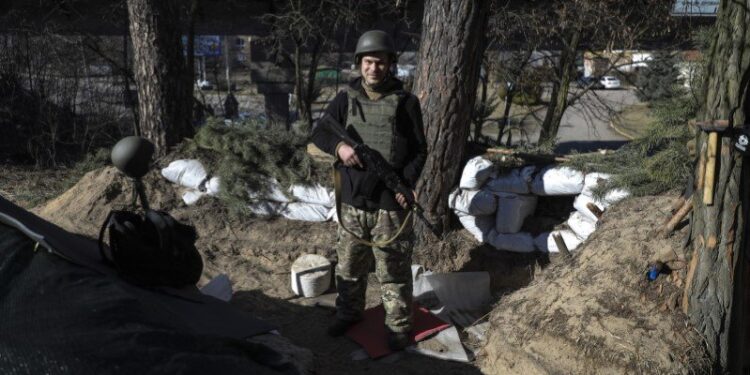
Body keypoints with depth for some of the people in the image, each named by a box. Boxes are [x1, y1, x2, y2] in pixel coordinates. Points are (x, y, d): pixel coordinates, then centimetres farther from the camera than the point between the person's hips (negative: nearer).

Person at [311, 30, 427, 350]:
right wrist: (339, 146, -18)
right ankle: (349, 313, 39)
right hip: (352, 201, 4)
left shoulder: (406, 102, -2)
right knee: (349, 266, 18)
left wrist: (408, 182, -16)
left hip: (391, 203, -3)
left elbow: (420, 150, 0)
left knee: (393, 270, 5)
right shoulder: (346, 99, 5)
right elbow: (319, 133, 5)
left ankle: (398, 327, 21)